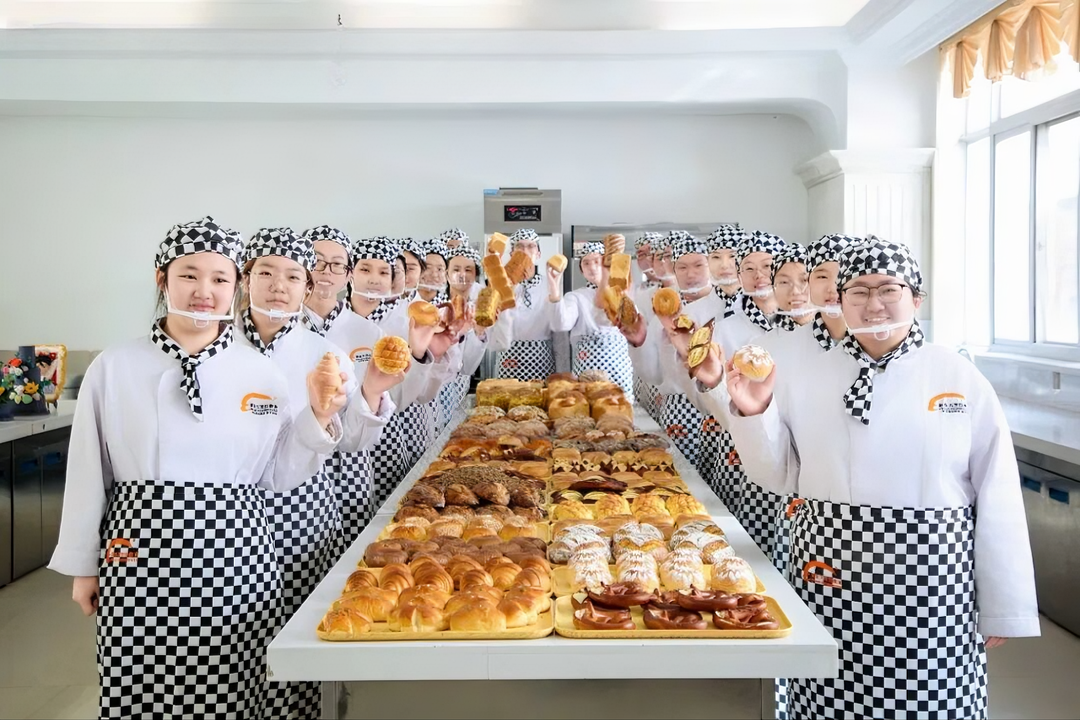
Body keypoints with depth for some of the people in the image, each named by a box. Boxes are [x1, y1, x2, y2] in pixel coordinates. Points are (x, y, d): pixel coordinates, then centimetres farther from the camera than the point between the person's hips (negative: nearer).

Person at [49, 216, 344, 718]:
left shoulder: (262, 373, 1)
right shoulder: (113, 368, -1)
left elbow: (280, 476, 5)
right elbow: (88, 471, 6)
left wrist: (318, 418, -10)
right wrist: (82, 566, 10)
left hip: (233, 564, 1)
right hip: (140, 561, 0)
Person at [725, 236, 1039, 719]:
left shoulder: (961, 380, -3)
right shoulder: (807, 377, 3)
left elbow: (997, 502, -1)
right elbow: (778, 474, 7)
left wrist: (1003, 609, 1)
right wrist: (753, 414, -11)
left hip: (929, 584, -1)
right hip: (833, 577, 2)